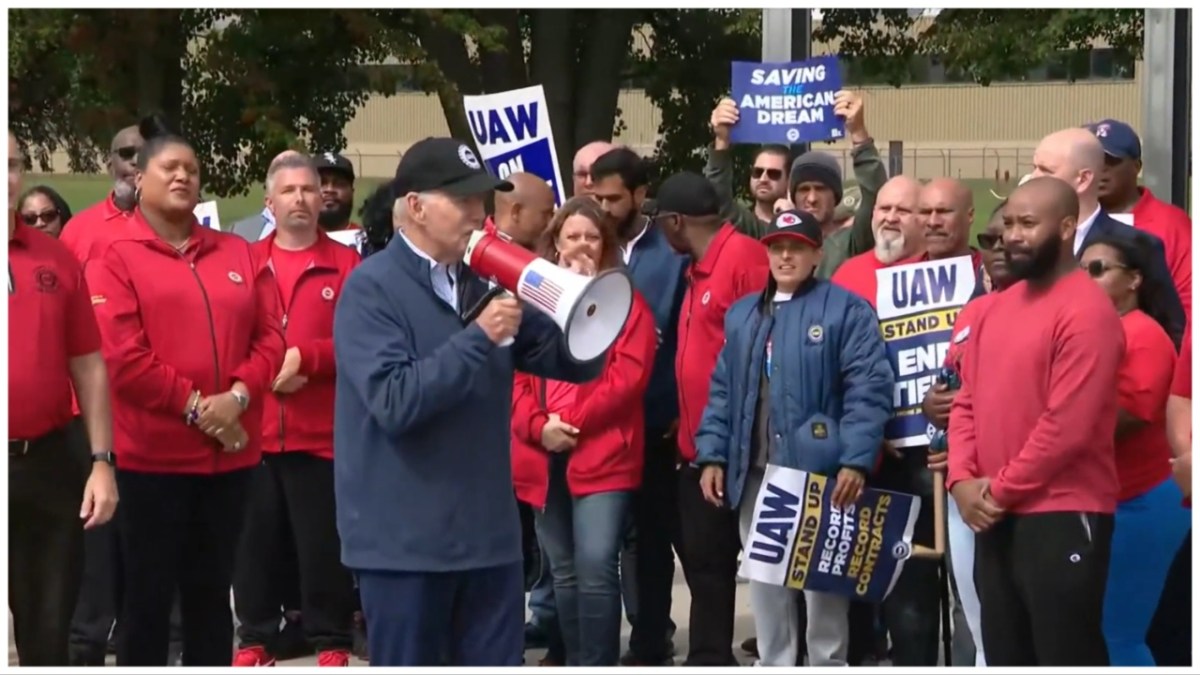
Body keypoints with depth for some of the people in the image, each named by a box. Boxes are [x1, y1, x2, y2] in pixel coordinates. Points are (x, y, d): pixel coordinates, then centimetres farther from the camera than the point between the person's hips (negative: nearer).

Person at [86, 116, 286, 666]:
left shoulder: (236, 253, 11)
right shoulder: (117, 259, -4)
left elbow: (270, 335, 6)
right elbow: (120, 355, -13)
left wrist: (237, 396, -11)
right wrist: (193, 406, -15)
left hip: (230, 449, 5)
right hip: (153, 451, -4)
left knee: (212, 588, 12)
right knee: (149, 591, 1)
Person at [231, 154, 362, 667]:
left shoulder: (346, 265, 3)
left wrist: (304, 356, -14)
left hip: (322, 431, -2)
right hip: (255, 428, 2)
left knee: (324, 542, 1)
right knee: (256, 539, 7)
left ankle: (332, 642, 10)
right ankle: (256, 639, 17)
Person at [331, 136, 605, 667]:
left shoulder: (485, 282, 9)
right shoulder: (371, 288, -9)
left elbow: (578, 364, 10)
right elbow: (393, 400, -22)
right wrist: (479, 337, -21)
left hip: (489, 534, 6)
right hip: (405, 541, -6)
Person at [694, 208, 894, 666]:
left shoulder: (846, 310, -5)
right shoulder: (742, 314, 16)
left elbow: (869, 388, -12)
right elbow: (722, 391, 16)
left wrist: (856, 460, -20)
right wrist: (712, 456, 7)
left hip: (820, 474, -6)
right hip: (755, 476, 6)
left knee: (823, 585, 1)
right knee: (764, 585, 12)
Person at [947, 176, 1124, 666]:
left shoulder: (1086, 311, -14)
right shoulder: (997, 308, 13)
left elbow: (1067, 426, -20)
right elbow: (968, 400, 14)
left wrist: (1001, 489, -12)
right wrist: (963, 480, -2)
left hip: (1062, 516, -9)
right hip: (995, 518, 9)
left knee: (1066, 657, -3)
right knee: (1006, 658, 14)